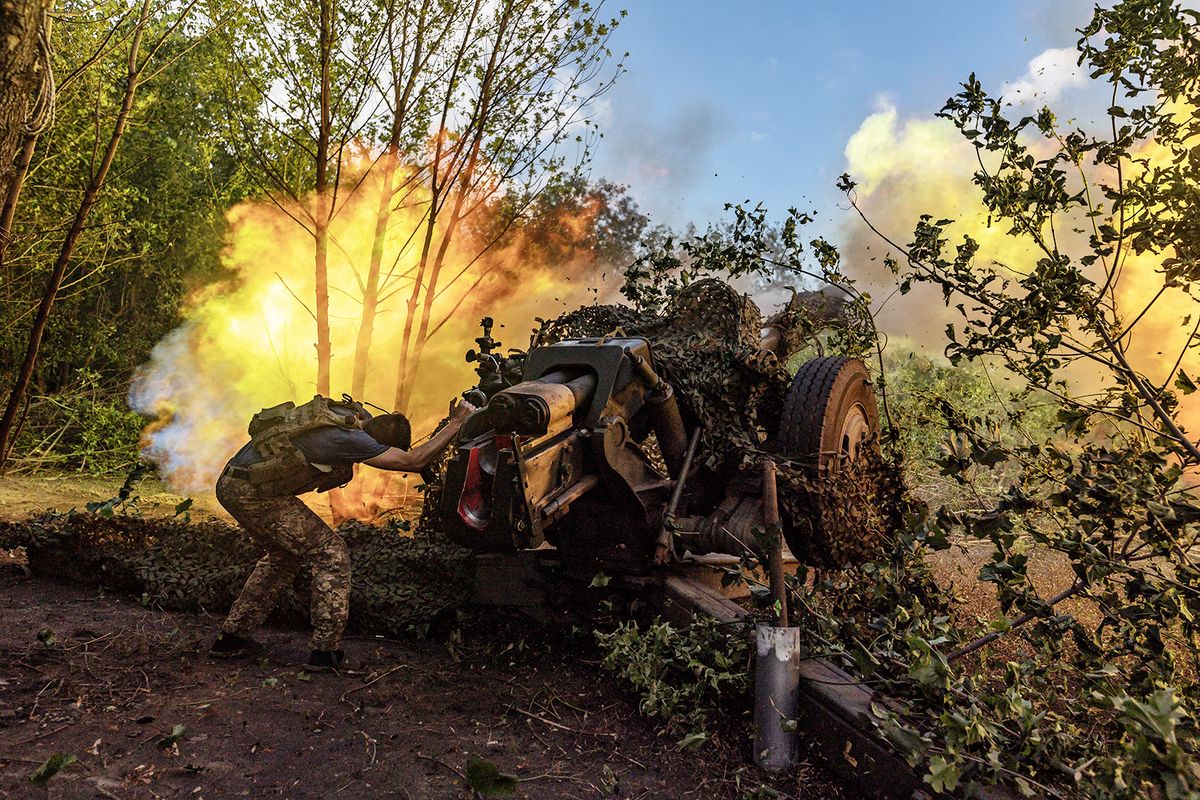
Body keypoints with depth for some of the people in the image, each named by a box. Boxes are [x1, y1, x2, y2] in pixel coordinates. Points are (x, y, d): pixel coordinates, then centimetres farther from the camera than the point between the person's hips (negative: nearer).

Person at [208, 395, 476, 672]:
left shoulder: (356, 412, 2)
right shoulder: (350, 438, -24)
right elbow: (414, 461, -21)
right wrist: (456, 423, -16)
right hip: (252, 493, -10)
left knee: (285, 555, 26)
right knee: (331, 554, -6)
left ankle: (232, 637, 31)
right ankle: (326, 652, -1)